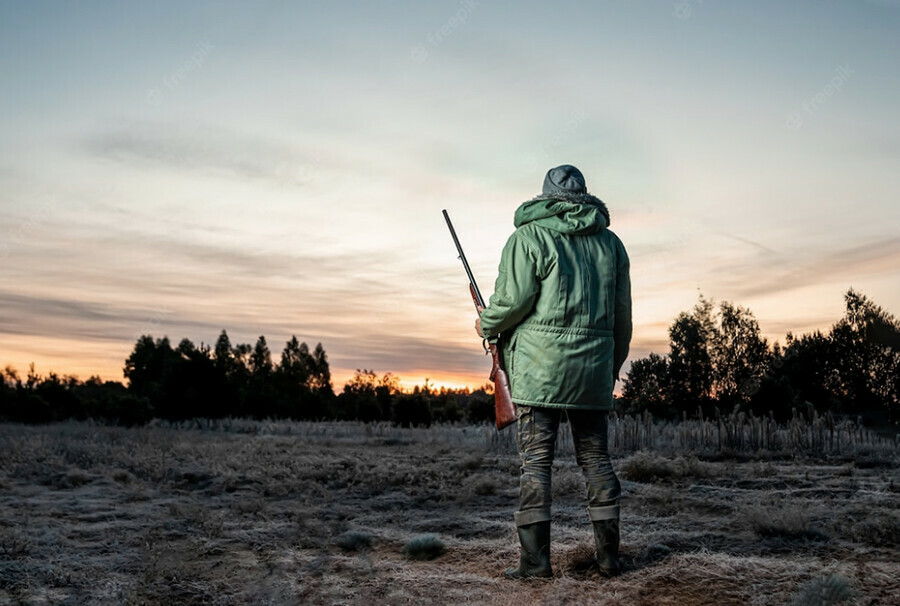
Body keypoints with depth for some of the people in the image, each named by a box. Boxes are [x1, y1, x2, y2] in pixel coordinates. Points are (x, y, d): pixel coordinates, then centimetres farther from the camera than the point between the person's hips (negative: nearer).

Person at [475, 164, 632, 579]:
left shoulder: (529, 237, -3)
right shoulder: (610, 242, 14)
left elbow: (513, 299, -12)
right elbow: (622, 315, 15)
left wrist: (487, 325, 8)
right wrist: (613, 366, 24)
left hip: (540, 366, -5)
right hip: (593, 369, 5)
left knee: (536, 459, -2)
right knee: (595, 456, 11)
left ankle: (535, 557, -3)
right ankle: (609, 555, 15)